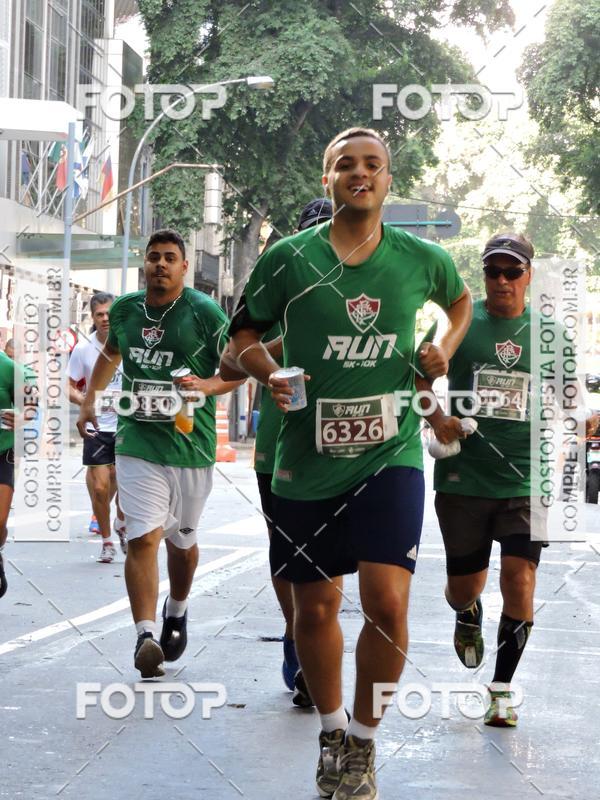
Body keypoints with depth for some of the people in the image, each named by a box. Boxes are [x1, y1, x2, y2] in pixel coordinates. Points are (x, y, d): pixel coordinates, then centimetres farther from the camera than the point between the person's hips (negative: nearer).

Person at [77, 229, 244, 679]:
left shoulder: (205, 312, -7)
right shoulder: (125, 309, 6)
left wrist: (208, 385, -23)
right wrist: (89, 401, 22)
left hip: (191, 444, -1)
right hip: (137, 442, 1)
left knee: (181, 541, 15)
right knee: (142, 537, -15)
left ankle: (177, 611, 42)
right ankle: (146, 635, -22)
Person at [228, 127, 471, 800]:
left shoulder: (421, 258, 3)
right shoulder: (287, 258, -2)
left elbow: (462, 299, 24)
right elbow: (243, 334, 8)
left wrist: (446, 346, 5)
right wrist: (270, 373, -12)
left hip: (390, 455, 0)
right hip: (306, 461, 1)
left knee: (386, 601, -14)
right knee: (314, 607, 9)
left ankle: (362, 744, 9)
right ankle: (331, 728, 34)